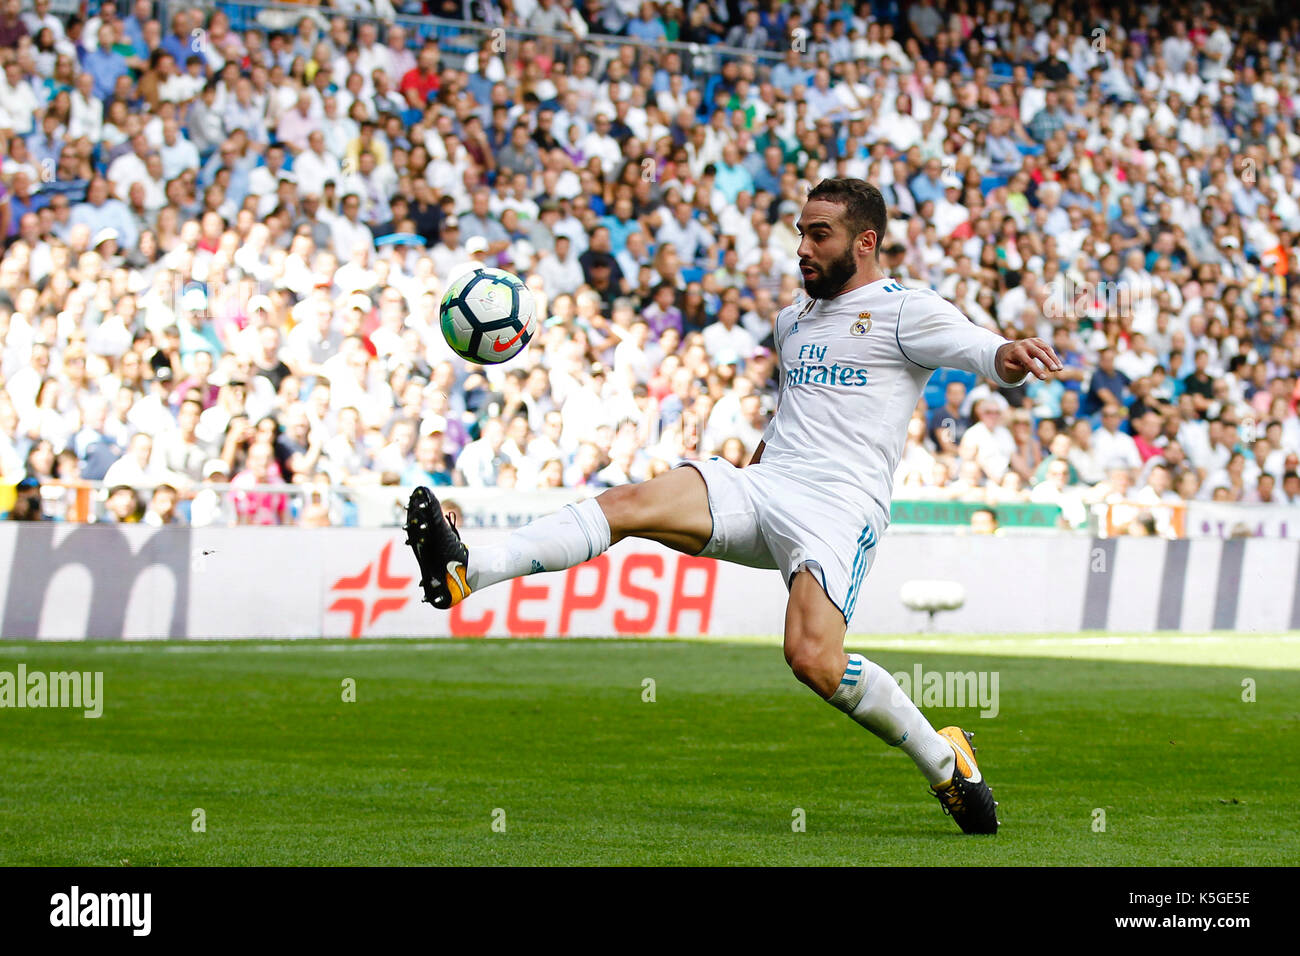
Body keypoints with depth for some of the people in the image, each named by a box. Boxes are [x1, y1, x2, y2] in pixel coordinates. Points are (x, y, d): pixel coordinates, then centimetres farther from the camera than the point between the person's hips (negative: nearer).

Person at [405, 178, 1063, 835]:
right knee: (630, 502, -17)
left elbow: (984, 352, -14)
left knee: (813, 659, -27)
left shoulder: (905, 311, 1)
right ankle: (466, 572, -29)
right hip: (761, 486, 7)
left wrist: (1011, 356, -37)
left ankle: (944, 761, -5)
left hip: (840, 506, -7)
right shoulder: (793, 321, 25)